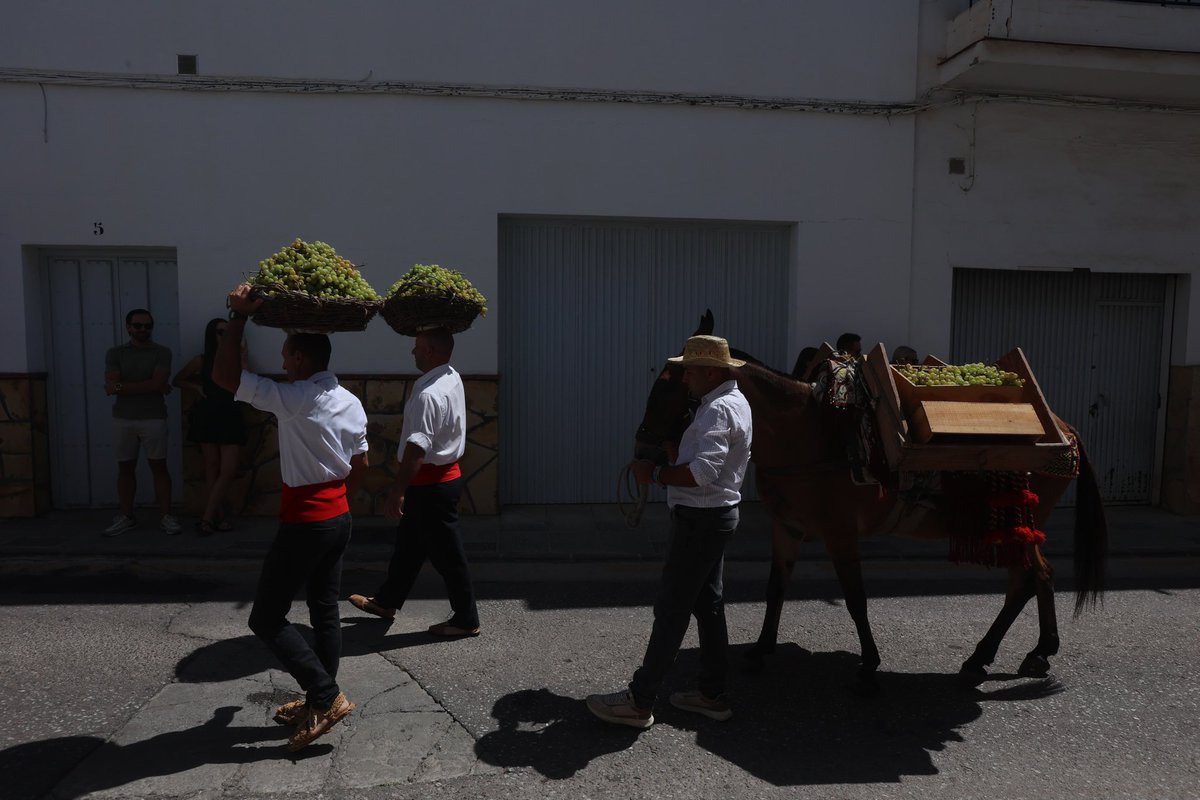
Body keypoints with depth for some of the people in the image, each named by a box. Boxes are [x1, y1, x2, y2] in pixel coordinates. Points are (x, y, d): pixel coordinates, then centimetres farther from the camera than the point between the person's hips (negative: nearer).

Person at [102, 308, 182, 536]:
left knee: (159, 467, 1)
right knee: (125, 468, 9)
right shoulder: (115, 353, 5)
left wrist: (122, 386, -9)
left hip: (153, 419, -2)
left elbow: (158, 383, -13)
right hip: (123, 419, 2)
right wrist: (147, 387, -11)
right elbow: (110, 388, -7)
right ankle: (126, 516, 18)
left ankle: (165, 517, 5)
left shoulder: (161, 352, 1)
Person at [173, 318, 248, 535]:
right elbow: (177, 380, 17)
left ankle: (207, 517, 6)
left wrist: (242, 359, -11)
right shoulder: (202, 361, 4)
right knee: (212, 468, 3)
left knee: (228, 470, -4)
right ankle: (220, 516, 7)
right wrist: (197, 386, 1)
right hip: (207, 418, -1)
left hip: (231, 419, 1)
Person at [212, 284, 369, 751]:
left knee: (267, 618, 3)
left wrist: (239, 316, -14)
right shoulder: (351, 403, 8)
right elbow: (360, 466, 14)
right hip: (339, 517, 9)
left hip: (305, 522, -8)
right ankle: (320, 702, 26)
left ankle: (326, 697, 0)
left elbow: (224, 376, -16)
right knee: (325, 612, 16)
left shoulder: (295, 400, -18)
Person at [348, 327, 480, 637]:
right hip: (445, 474, 10)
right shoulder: (452, 378, 3)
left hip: (431, 482, -10)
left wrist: (397, 491, -27)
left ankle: (466, 619, 17)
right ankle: (387, 601, 39)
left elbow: (416, 448, -30)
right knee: (409, 541, 22)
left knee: (446, 552, 3)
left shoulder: (428, 394, -26)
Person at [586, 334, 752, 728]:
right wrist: (673, 451, 6)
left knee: (671, 608, -4)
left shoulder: (719, 410, -20)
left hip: (699, 519, -11)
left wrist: (655, 474, -20)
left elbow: (701, 473, -31)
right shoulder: (732, 401, 14)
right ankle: (712, 693, 26)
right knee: (708, 603, 16)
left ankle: (639, 702, 6)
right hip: (714, 516, 11)